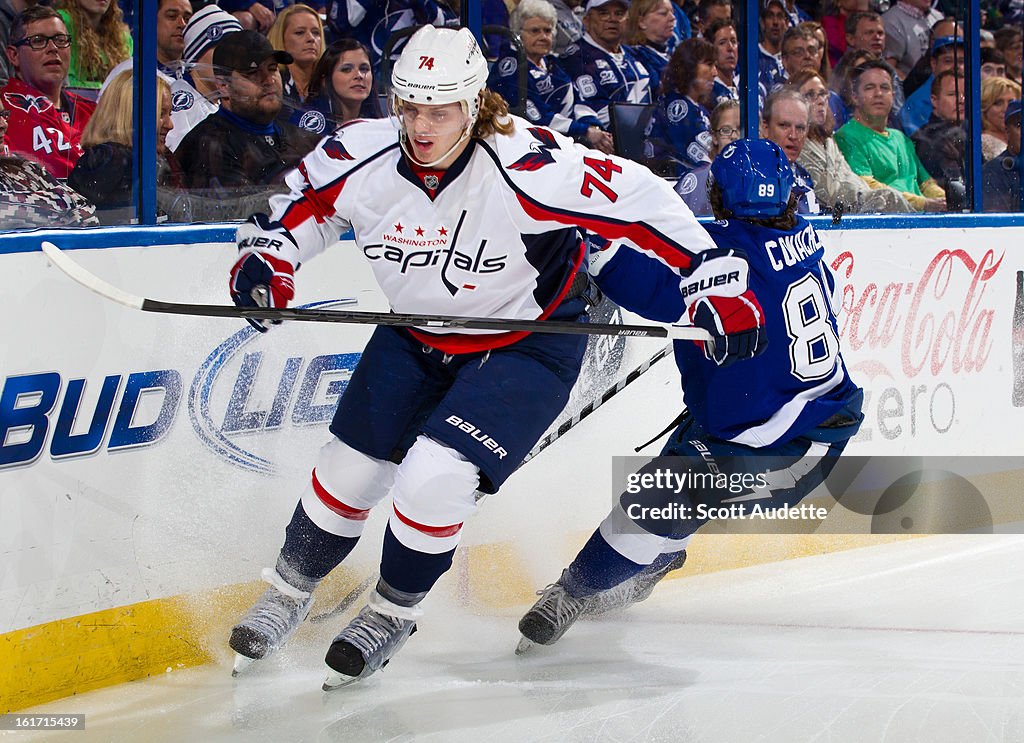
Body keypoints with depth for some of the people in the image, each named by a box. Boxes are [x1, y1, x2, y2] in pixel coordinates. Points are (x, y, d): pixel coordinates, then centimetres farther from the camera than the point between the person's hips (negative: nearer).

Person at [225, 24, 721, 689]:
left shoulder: (526, 167, -32)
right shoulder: (361, 158, -19)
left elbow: (637, 197, -26)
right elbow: (300, 201, 3)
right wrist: (265, 256, -14)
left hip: (528, 344, -5)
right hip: (415, 337, 5)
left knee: (433, 478, -20)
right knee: (350, 470, 6)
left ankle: (394, 611, 8)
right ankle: (291, 590, 34)